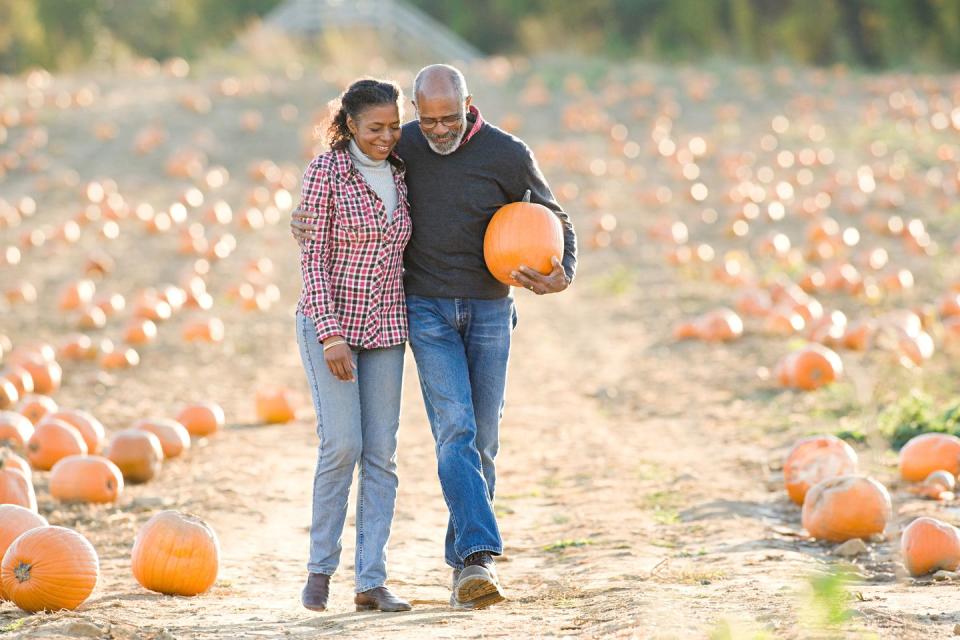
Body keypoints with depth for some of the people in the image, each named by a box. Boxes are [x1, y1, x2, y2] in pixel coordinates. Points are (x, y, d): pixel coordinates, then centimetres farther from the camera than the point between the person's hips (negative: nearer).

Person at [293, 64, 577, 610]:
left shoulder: (508, 155, -8)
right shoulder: (404, 146, -2)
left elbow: (556, 221, 2)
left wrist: (564, 276, -17)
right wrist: (306, 217, 0)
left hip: (490, 313, 1)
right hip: (428, 313, 0)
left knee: (482, 441, 3)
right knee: (454, 431, -16)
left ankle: (461, 563, 15)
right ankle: (480, 559, -26)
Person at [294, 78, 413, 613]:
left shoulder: (400, 173, 6)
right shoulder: (326, 171, -9)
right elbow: (313, 258, -12)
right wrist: (332, 335, -19)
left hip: (385, 329, 5)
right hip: (330, 323, -5)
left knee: (382, 454, 0)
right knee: (342, 446, -13)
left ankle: (372, 581, 2)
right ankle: (321, 565, 5)